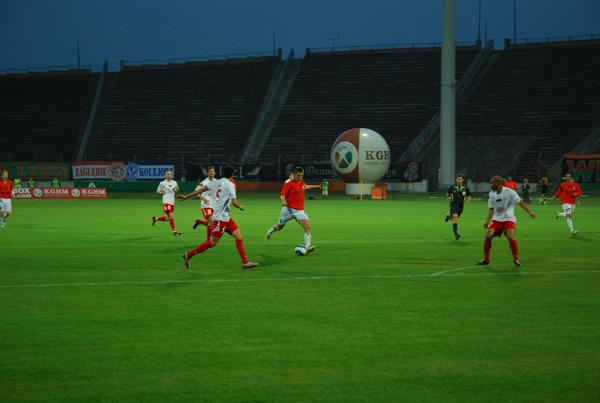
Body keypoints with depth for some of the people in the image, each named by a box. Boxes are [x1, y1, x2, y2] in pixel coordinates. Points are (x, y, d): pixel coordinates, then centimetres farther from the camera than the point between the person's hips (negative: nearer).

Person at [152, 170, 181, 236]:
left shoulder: (174, 183, 10)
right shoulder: (162, 183, -1)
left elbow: (177, 190, 23)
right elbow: (158, 191, 9)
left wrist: (177, 189, 0)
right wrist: (162, 192, -11)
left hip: (172, 201, 6)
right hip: (166, 201, -6)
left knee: (168, 218, 7)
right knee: (171, 216, -14)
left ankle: (156, 218, 29)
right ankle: (174, 231, -11)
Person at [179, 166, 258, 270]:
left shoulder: (215, 182, 8)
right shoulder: (230, 185, -13)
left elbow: (201, 189, 8)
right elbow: (234, 202, -18)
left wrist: (186, 197, 13)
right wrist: (241, 207, 3)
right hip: (221, 218, -9)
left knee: (239, 236, 6)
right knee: (212, 243, -3)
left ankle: (245, 262, 5)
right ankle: (189, 255, 4)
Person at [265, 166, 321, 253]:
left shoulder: (302, 183, 10)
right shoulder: (290, 184, -10)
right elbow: (282, 193, -21)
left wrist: (316, 186, 43)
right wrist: (283, 200, -42)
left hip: (299, 210, 4)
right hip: (289, 209, -4)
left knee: (307, 226, -18)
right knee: (279, 227, 13)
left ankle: (307, 247, -23)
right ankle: (271, 231, 49)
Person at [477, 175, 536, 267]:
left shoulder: (509, 192, -13)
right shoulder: (492, 194, 4)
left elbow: (520, 202, -17)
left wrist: (530, 212, -26)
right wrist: (487, 221, 9)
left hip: (509, 219, -5)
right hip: (497, 219, 5)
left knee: (510, 237, -25)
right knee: (488, 236, -11)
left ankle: (516, 259, -6)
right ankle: (485, 259, 6)